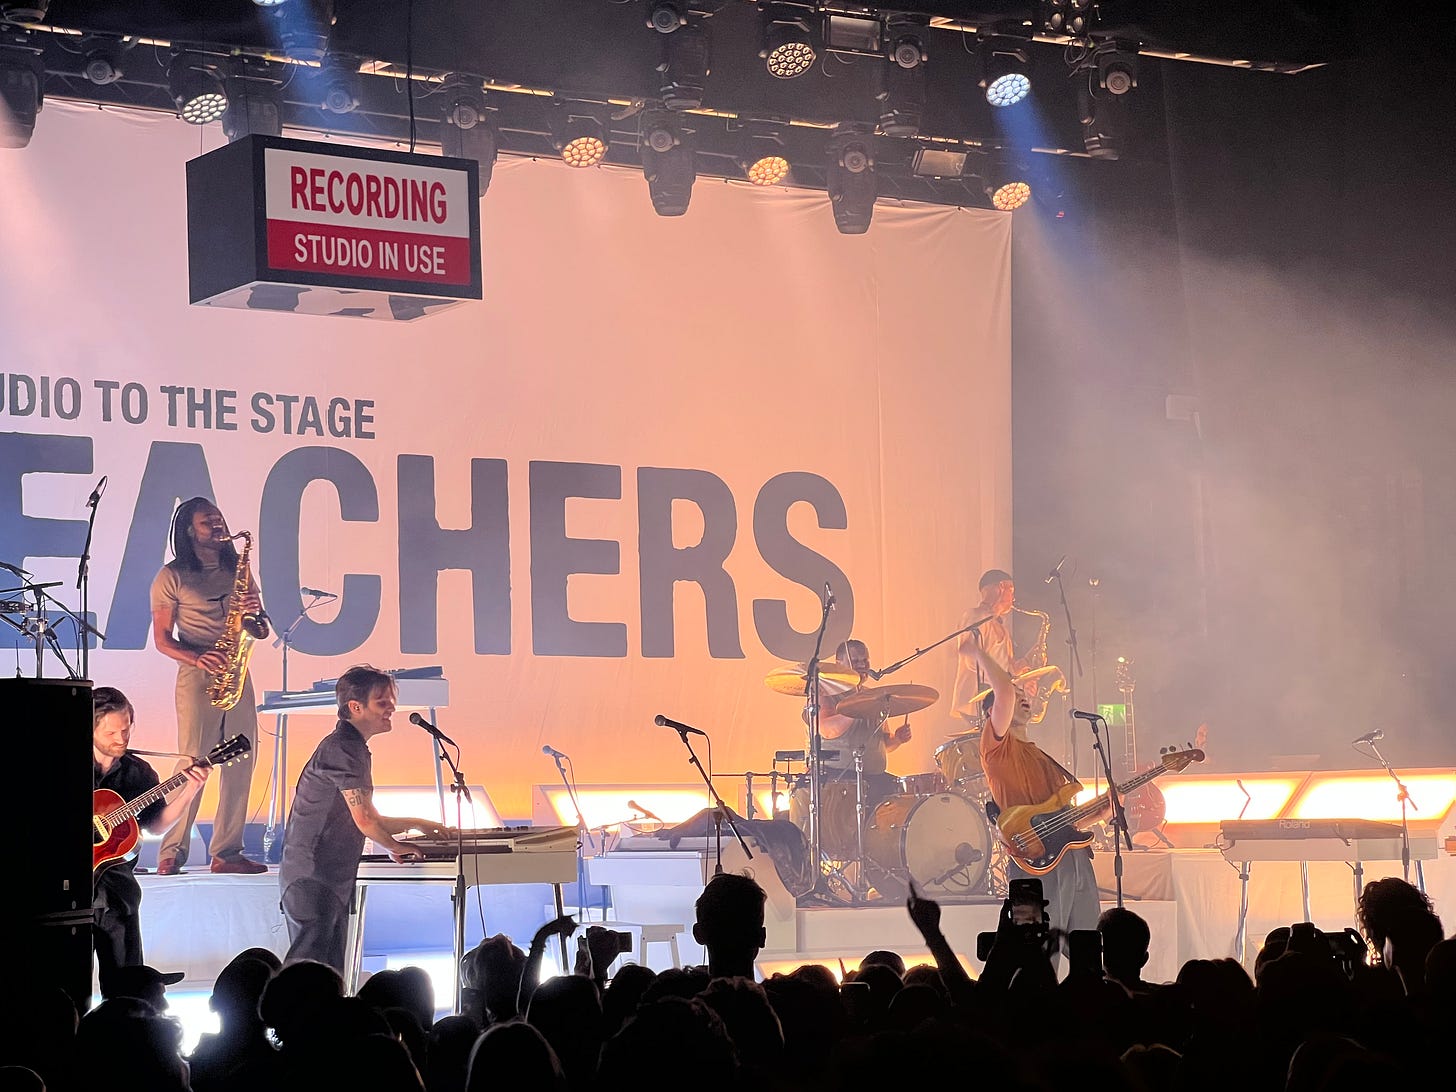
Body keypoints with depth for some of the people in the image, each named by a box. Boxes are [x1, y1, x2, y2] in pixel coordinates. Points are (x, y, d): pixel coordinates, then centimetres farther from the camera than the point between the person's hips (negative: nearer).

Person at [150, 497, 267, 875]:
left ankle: (227, 852, 6)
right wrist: (196, 658, -18)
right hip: (197, 677, -5)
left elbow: (262, 631, 17)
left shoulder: (237, 570, 16)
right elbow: (162, 639, -1)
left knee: (240, 765, 1)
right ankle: (171, 853, -5)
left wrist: (255, 611, -6)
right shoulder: (172, 576, 1)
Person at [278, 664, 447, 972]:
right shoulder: (341, 748, -14)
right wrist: (396, 848, 0)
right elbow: (365, 821, -16)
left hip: (333, 880, 11)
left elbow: (370, 820, 27)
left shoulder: (353, 748, 19)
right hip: (312, 878, -11)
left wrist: (417, 825, 26)